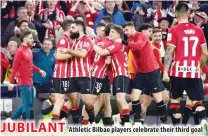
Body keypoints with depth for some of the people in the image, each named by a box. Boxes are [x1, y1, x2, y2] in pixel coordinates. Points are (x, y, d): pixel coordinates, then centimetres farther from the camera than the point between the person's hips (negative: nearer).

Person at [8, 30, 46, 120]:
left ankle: (12, 118, 23)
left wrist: (39, 70, 13)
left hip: (29, 82, 9)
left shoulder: (29, 50, 11)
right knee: (27, 104, -6)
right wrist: (11, 83, -17)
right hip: (24, 82, -9)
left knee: (29, 103, 15)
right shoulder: (20, 51, -14)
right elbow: (14, 67, -15)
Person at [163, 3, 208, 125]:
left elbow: (169, 52, -11)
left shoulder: (174, 30, -5)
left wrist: (165, 71, -10)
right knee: (198, 101, 4)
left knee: (175, 99, 14)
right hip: (194, 71, 2)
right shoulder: (198, 30, 6)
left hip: (179, 70, -2)